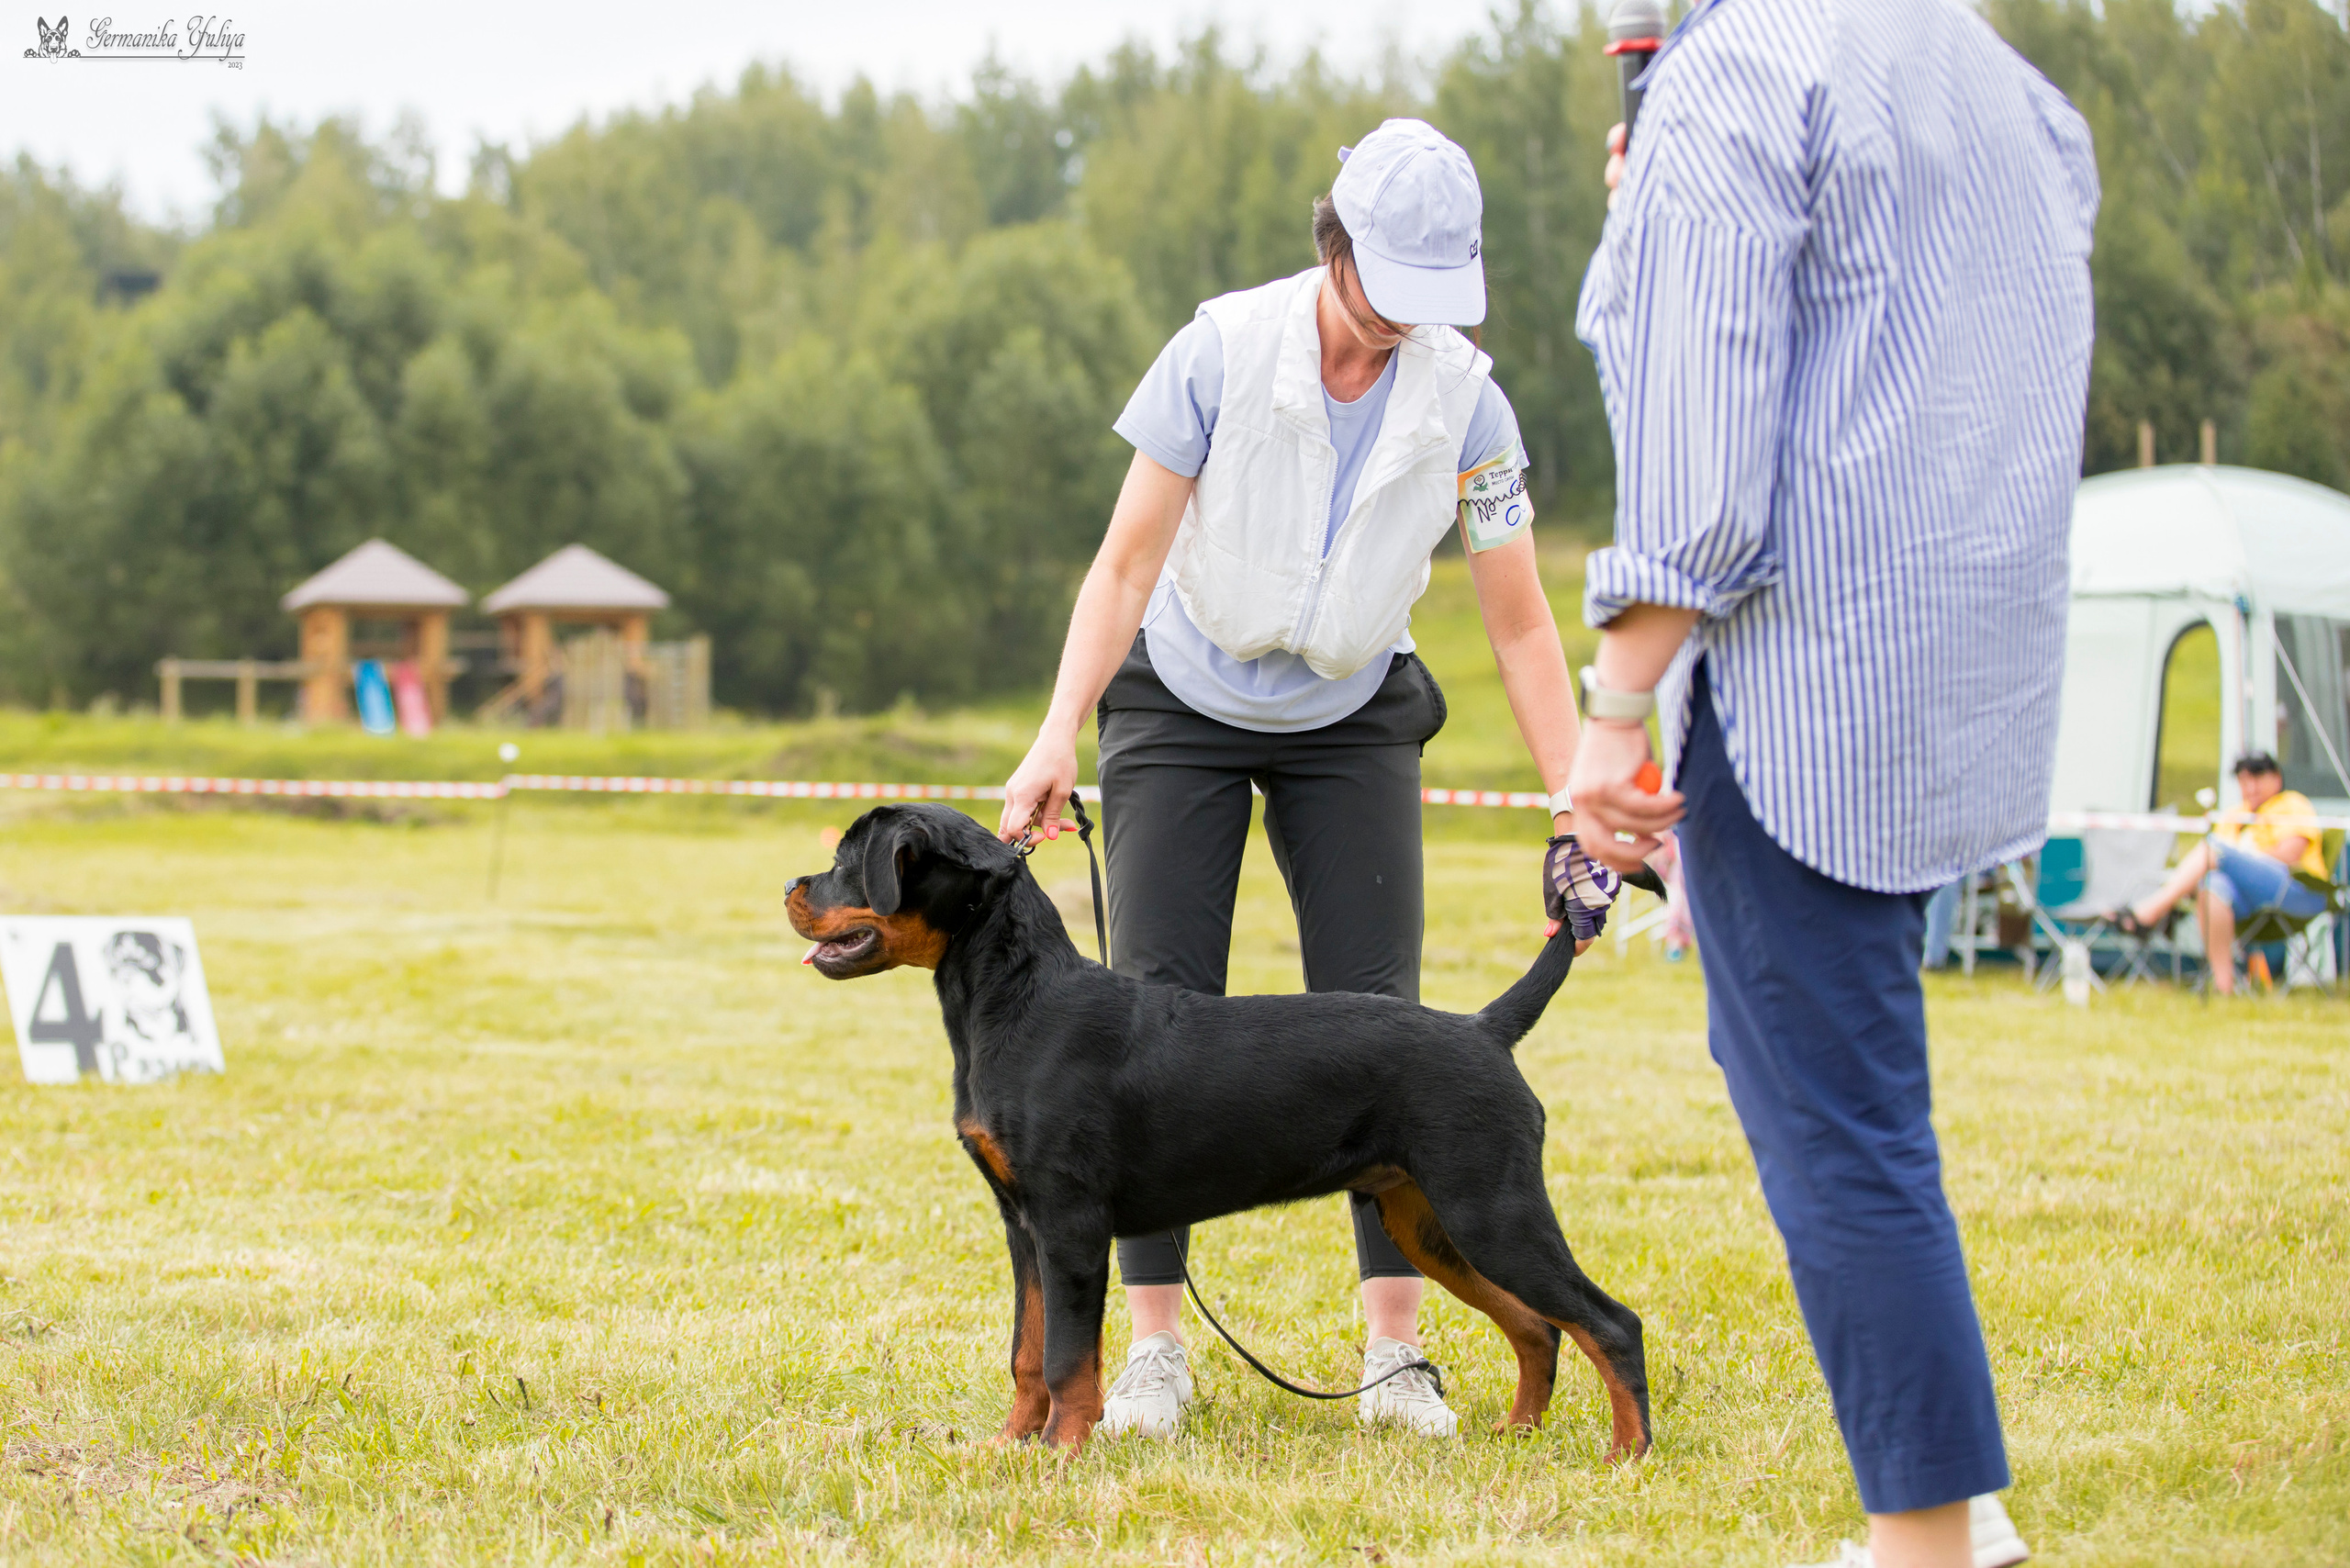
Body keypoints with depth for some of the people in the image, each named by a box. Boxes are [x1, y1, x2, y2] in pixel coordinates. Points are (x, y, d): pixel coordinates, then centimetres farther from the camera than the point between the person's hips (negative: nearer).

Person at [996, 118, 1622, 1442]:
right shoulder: (1222, 351, -21)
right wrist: (1061, 735, -25)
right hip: (1185, 703, -1)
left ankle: (1397, 1350, -5)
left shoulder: (1464, 399, -17)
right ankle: (1158, 1350, -3)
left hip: (1353, 721, 1)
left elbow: (1521, 622, -11)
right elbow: (1129, 560, -17)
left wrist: (1577, 801, -18)